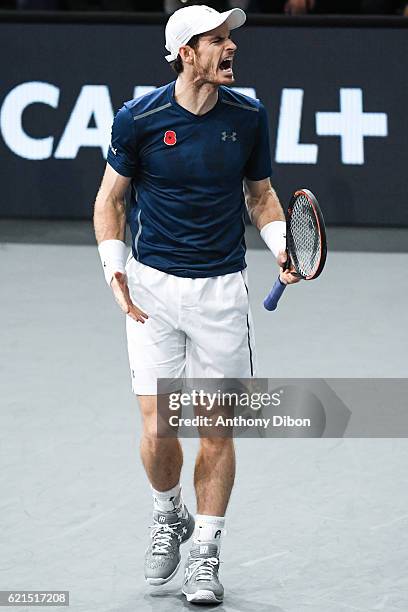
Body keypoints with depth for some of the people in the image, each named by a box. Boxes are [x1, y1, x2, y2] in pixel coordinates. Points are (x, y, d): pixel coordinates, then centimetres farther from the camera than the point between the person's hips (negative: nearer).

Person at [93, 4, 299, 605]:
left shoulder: (249, 115, -1)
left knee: (218, 430, 2)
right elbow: (110, 199, 5)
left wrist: (283, 245, -4)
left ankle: (205, 555, 16)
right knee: (157, 431, -6)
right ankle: (169, 517, 25)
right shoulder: (138, 119, -7)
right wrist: (115, 271, -7)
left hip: (222, 289, 2)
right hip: (153, 289, -2)